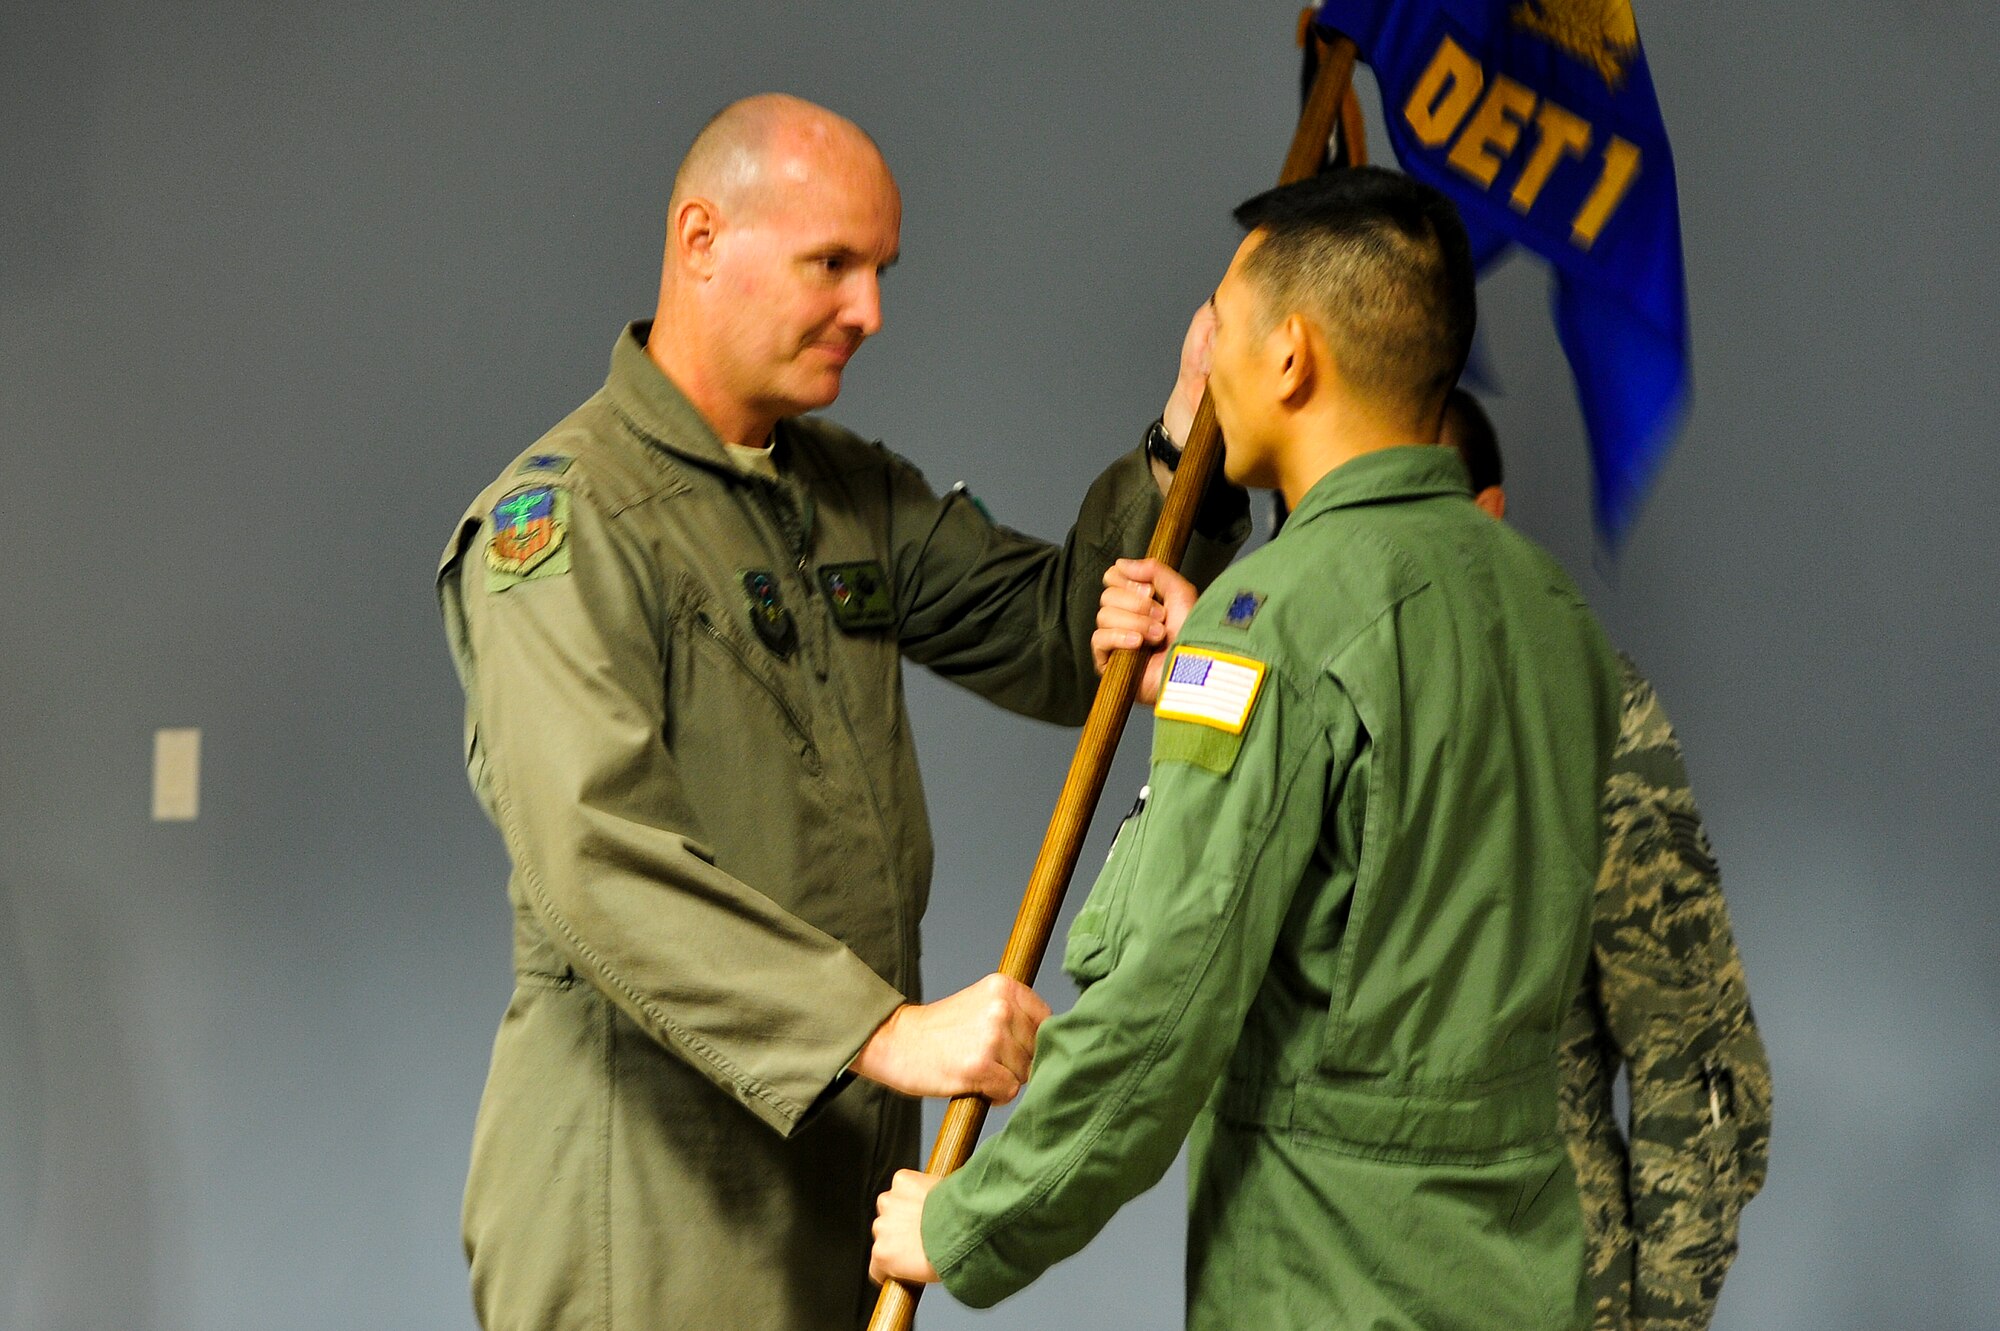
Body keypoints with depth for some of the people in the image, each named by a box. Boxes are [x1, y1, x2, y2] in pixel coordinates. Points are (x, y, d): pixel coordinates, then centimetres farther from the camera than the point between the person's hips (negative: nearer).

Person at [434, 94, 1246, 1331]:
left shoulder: (859, 492, 13)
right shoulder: (559, 518, -13)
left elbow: (1063, 643, 14)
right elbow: (599, 867, -24)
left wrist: (1185, 452, -2)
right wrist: (883, 1031, -31)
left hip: (848, 1132, 7)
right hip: (649, 1159, -7)